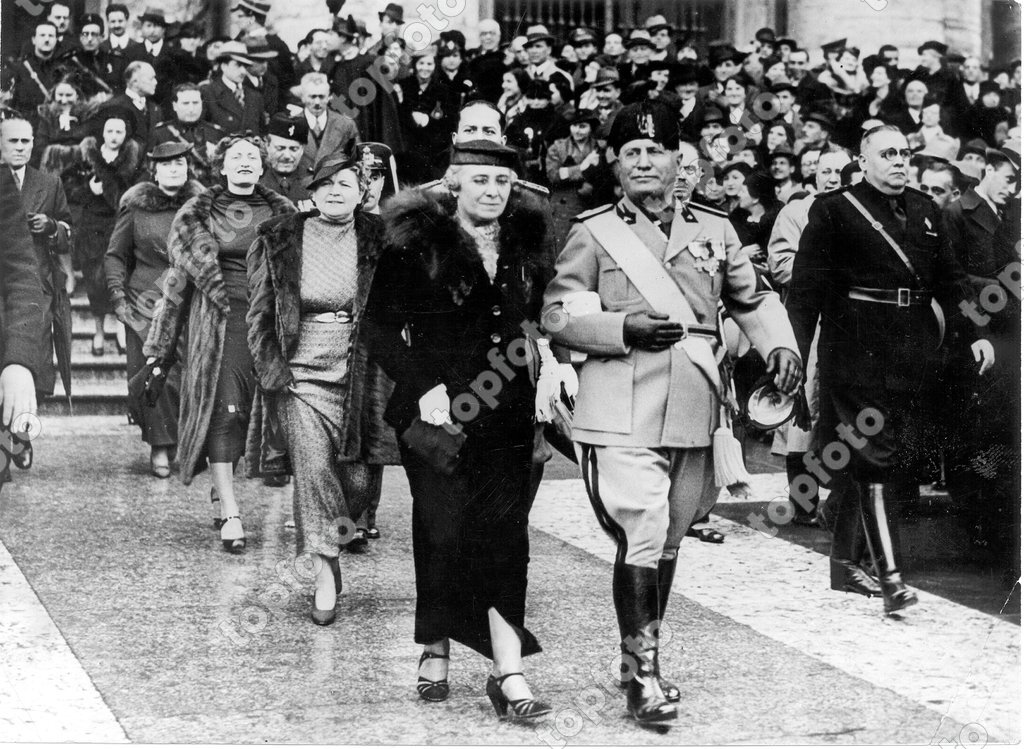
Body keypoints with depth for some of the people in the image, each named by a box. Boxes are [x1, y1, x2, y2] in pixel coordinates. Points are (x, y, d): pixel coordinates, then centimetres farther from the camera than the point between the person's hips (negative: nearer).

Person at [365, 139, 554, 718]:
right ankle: (436, 651, 20)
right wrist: (424, 389, -11)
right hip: (439, 412, -2)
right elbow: (383, 328, -3)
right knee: (443, 534, 3)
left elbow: (545, 320, 18)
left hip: (510, 415, 3)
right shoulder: (417, 243, -3)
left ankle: (508, 672, -5)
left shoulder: (529, 241, 9)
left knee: (505, 537, -3)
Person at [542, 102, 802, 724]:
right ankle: (643, 675, -4)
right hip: (622, 412, -4)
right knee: (641, 539, -13)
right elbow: (558, 314, -2)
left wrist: (779, 346, 2)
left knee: (668, 540, 15)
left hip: (693, 413, 5)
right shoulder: (593, 233, 1)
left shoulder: (715, 230, 12)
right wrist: (624, 329, -17)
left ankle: (641, 655, 31)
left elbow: (752, 299, 21)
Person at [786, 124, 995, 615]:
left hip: (915, 352, 6)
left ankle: (849, 552, 25)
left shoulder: (925, 211, 14)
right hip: (856, 350, -6)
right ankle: (890, 578, -12)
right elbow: (806, 289, -6)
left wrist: (976, 333, 5)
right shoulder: (833, 211, -3)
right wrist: (793, 355, -12)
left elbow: (950, 279, 16)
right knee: (872, 460, -10)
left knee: (908, 459, 9)